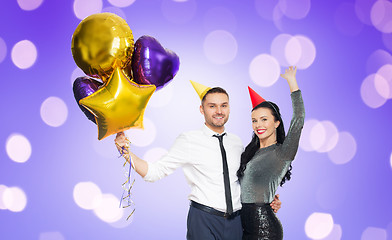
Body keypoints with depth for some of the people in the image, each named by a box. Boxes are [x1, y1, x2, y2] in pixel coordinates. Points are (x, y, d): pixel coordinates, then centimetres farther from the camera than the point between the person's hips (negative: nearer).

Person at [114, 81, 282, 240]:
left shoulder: (237, 143, 9)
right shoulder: (188, 141, -5)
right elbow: (155, 172, -8)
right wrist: (126, 151, -20)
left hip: (236, 221, 5)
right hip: (203, 219, -4)